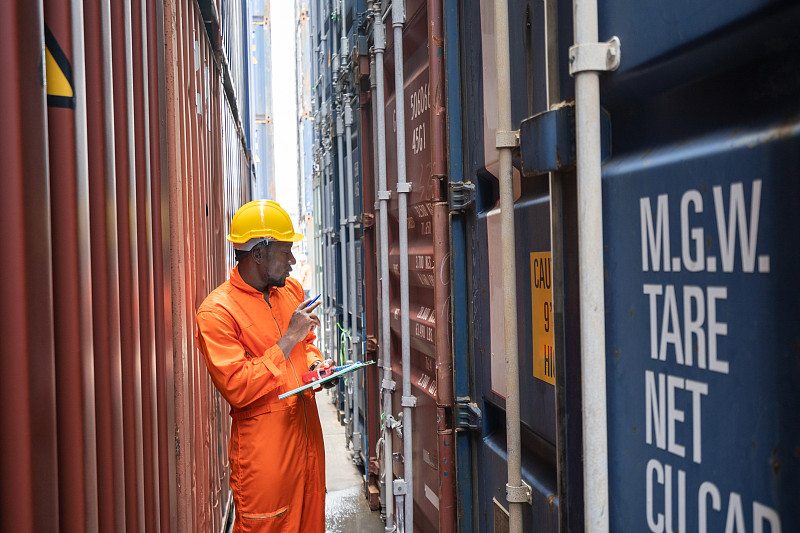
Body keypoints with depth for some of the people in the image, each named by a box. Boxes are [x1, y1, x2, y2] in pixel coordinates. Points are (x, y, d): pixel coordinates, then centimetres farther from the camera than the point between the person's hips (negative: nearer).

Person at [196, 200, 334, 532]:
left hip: (306, 431, 7)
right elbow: (237, 389, -21)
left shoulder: (292, 290, 8)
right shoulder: (216, 312, -14)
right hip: (263, 444, -6)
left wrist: (314, 362, 1)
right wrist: (289, 338, -19)